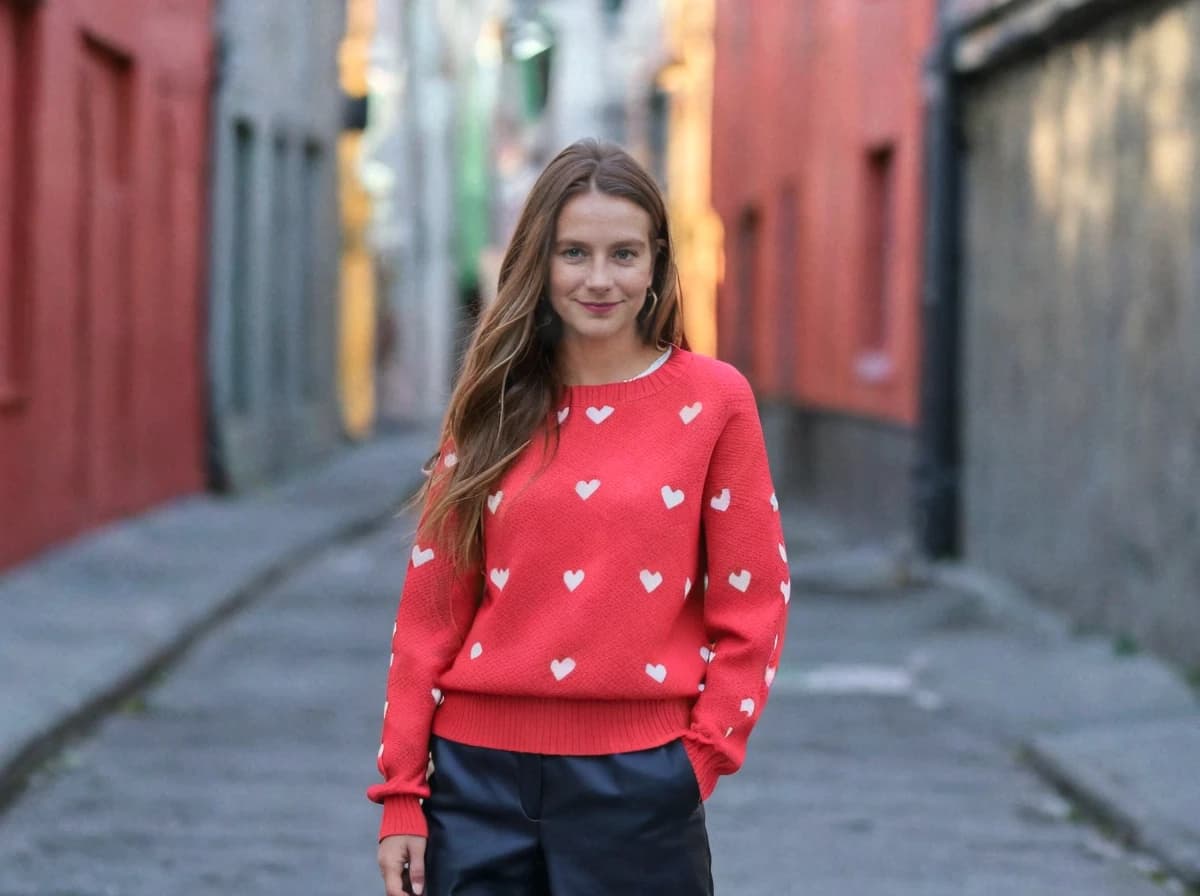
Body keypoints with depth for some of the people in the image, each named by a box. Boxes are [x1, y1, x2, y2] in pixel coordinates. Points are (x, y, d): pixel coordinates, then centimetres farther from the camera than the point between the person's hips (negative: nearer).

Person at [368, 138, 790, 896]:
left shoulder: (712, 400, -1)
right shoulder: (494, 407, 6)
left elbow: (753, 605, 1)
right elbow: (432, 605, 6)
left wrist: (699, 760, -6)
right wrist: (402, 792, 2)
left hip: (635, 777, -2)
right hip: (482, 772, 2)